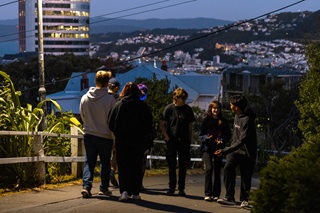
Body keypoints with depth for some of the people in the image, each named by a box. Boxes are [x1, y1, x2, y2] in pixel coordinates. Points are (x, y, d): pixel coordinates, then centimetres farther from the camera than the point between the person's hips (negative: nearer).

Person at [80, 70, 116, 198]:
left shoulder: (84, 98, -2)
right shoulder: (110, 99, -14)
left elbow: (82, 116, 10)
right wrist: (115, 137, 3)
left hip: (89, 135, 3)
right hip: (105, 136, -3)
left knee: (89, 162, 8)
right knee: (105, 163, 12)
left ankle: (86, 186, -8)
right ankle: (104, 188, 18)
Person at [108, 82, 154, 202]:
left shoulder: (118, 105, -1)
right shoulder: (143, 106, -2)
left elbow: (111, 125, 1)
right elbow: (149, 126, 0)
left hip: (121, 141, 0)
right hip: (138, 142, 0)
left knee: (123, 166, 4)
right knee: (136, 167, 8)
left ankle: (124, 191, -12)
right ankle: (135, 193, 9)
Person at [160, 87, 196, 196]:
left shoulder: (188, 109, 4)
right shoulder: (169, 108, -2)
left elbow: (190, 126, 10)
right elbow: (162, 124, 2)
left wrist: (190, 139, 4)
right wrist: (166, 137, -7)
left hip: (184, 141, 2)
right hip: (172, 140, -1)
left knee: (183, 165, 2)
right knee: (172, 165, 3)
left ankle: (181, 188, 9)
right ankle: (172, 187, 12)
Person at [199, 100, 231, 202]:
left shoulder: (224, 121, 6)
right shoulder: (206, 120, 4)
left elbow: (228, 135, 5)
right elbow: (201, 134, 4)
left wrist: (222, 140, -14)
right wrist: (207, 137, -16)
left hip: (218, 148, 2)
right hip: (207, 148, -2)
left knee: (217, 171, 4)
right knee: (209, 169, -15)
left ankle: (216, 194, 11)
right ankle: (208, 194, -12)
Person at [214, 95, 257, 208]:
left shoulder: (247, 120, -22)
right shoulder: (237, 115, 6)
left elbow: (242, 140, -28)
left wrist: (225, 151, -31)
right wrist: (226, 150, 20)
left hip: (246, 152, -6)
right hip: (235, 149, 6)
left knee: (245, 176, 3)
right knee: (228, 168, -14)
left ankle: (244, 199, 22)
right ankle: (229, 197, -13)